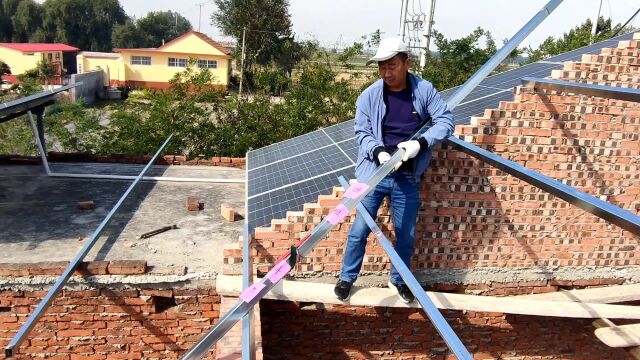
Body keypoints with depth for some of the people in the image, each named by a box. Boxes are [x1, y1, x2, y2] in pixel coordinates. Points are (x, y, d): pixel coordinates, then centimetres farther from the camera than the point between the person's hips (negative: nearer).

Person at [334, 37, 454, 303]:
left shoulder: (424, 90, -4)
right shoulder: (369, 96, -6)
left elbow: (446, 121, -5)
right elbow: (362, 133, -4)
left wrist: (421, 142, -21)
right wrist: (379, 152, -24)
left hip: (407, 177, 1)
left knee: (406, 233, 13)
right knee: (360, 229, 5)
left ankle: (398, 279, 36)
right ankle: (346, 278, 25)